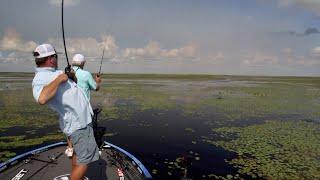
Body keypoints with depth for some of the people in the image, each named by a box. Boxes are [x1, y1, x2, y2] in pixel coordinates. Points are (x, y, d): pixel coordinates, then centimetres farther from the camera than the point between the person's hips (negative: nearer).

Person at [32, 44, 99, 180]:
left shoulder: (54, 72, 8)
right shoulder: (40, 78, -20)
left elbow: (72, 83, 25)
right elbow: (41, 99, -43)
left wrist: (71, 75, 7)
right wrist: (59, 79, -32)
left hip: (80, 119, 10)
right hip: (78, 123, -10)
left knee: (78, 152, 25)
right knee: (85, 159, -3)